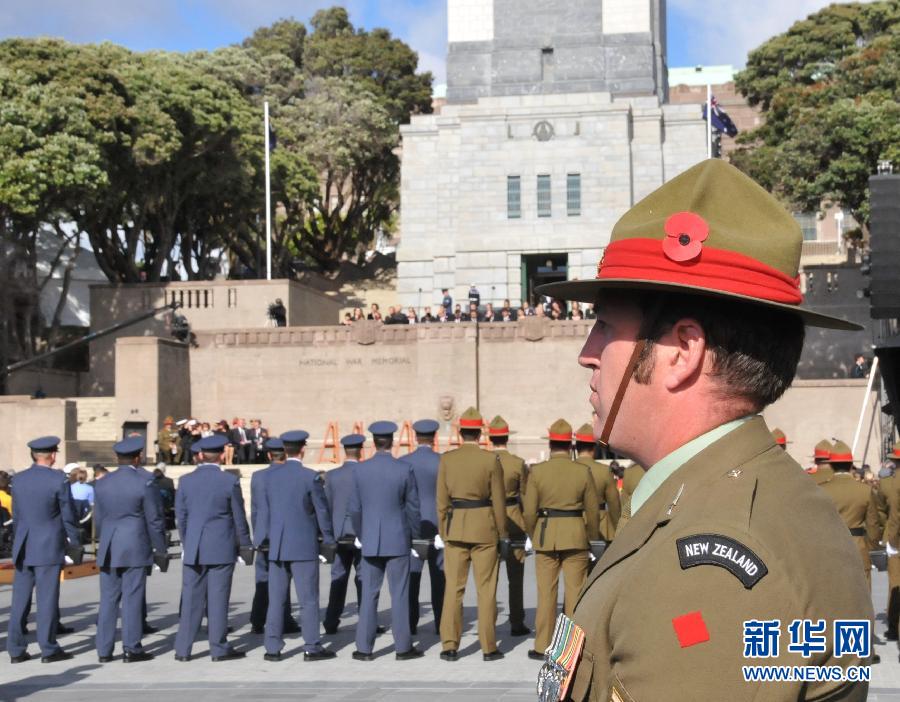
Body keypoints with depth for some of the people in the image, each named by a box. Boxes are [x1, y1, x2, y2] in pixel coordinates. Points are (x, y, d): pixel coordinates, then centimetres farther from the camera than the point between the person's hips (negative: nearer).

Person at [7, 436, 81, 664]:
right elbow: (68, 515, -6)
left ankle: (16, 649, 10)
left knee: (20, 598, 8)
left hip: (23, 548, 5)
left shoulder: (18, 480, 5)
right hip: (49, 546, -5)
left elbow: (16, 514, 12)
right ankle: (48, 649, 3)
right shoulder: (58, 480, -10)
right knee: (47, 598, 0)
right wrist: (74, 542, 7)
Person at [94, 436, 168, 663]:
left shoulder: (103, 484, 7)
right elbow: (154, 520, -6)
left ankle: (104, 650, 10)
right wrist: (160, 550, 1)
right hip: (135, 549, -5)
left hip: (108, 550, 5)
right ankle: (131, 649, 1)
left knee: (108, 599, 8)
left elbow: (98, 519, 13)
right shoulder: (144, 483, -8)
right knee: (132, 598, -1)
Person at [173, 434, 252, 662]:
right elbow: (239, 517, -3)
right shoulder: (229, 481, -7)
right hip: (221, 548, -3)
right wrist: (245, 545, 8)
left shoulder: (185, 481, 1)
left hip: (193, 549, 3)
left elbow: (180, 516, 7)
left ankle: (183, 649, 8)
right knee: (218, 598, 1)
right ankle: (219, 648, 5)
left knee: (191, 598, 7)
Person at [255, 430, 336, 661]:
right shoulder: (311, 477, -10)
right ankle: (312, 647, 4)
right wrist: (328, 538, 7)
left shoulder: (270, 476, 3)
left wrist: (260, 539, 15)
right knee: (308, 599, 2)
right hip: (304, 546, -4)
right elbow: (322, 510, -5)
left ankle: (273, 648, 9)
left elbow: (263, 510, 7)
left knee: (276, 599, 8)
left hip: (276, 546, 4)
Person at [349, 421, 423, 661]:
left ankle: (364, 648, 9)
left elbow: (354, 508, 2)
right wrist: (413, 536, 10)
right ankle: (403, 647, 8)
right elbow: (413, 507, -3)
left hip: (370, 542, 2)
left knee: (369, 594, 8)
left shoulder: (360, 470, -3)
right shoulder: (404, 470, -9)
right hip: (398, 540, -2)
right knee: (399, 594, 4)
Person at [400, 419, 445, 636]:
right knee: (439, 577, 5)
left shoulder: (403, 463, -3)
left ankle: (410, 624, 5)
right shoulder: (444, 462, -5)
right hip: (438, 524, -1)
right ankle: (441, 624, 5)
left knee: (411, 576, 5)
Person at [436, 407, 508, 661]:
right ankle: (488, 647, 7)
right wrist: (503, 532, 6)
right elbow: (498, 499, -4)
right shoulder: (491, 460, -7)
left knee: (453, 588, 7)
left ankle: (449, 646, 6)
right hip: (484, 526, -2)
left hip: (455, 526, 2)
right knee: (486, 589, 4)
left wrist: (443, 531, 11)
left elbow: (441, 499, 2)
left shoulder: (447, 459, -1)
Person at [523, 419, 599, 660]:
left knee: (546, 593, 7)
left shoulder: (537, 471, -4)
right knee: (575, 591, 6)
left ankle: (542, 647, 10)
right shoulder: (583, 471, -3)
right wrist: (592, 538, 15)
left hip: (546, 534, 0)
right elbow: (593, 510, 1)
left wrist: (533, 536, 14)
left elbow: (529, 511, -3)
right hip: (576, 535, 0)